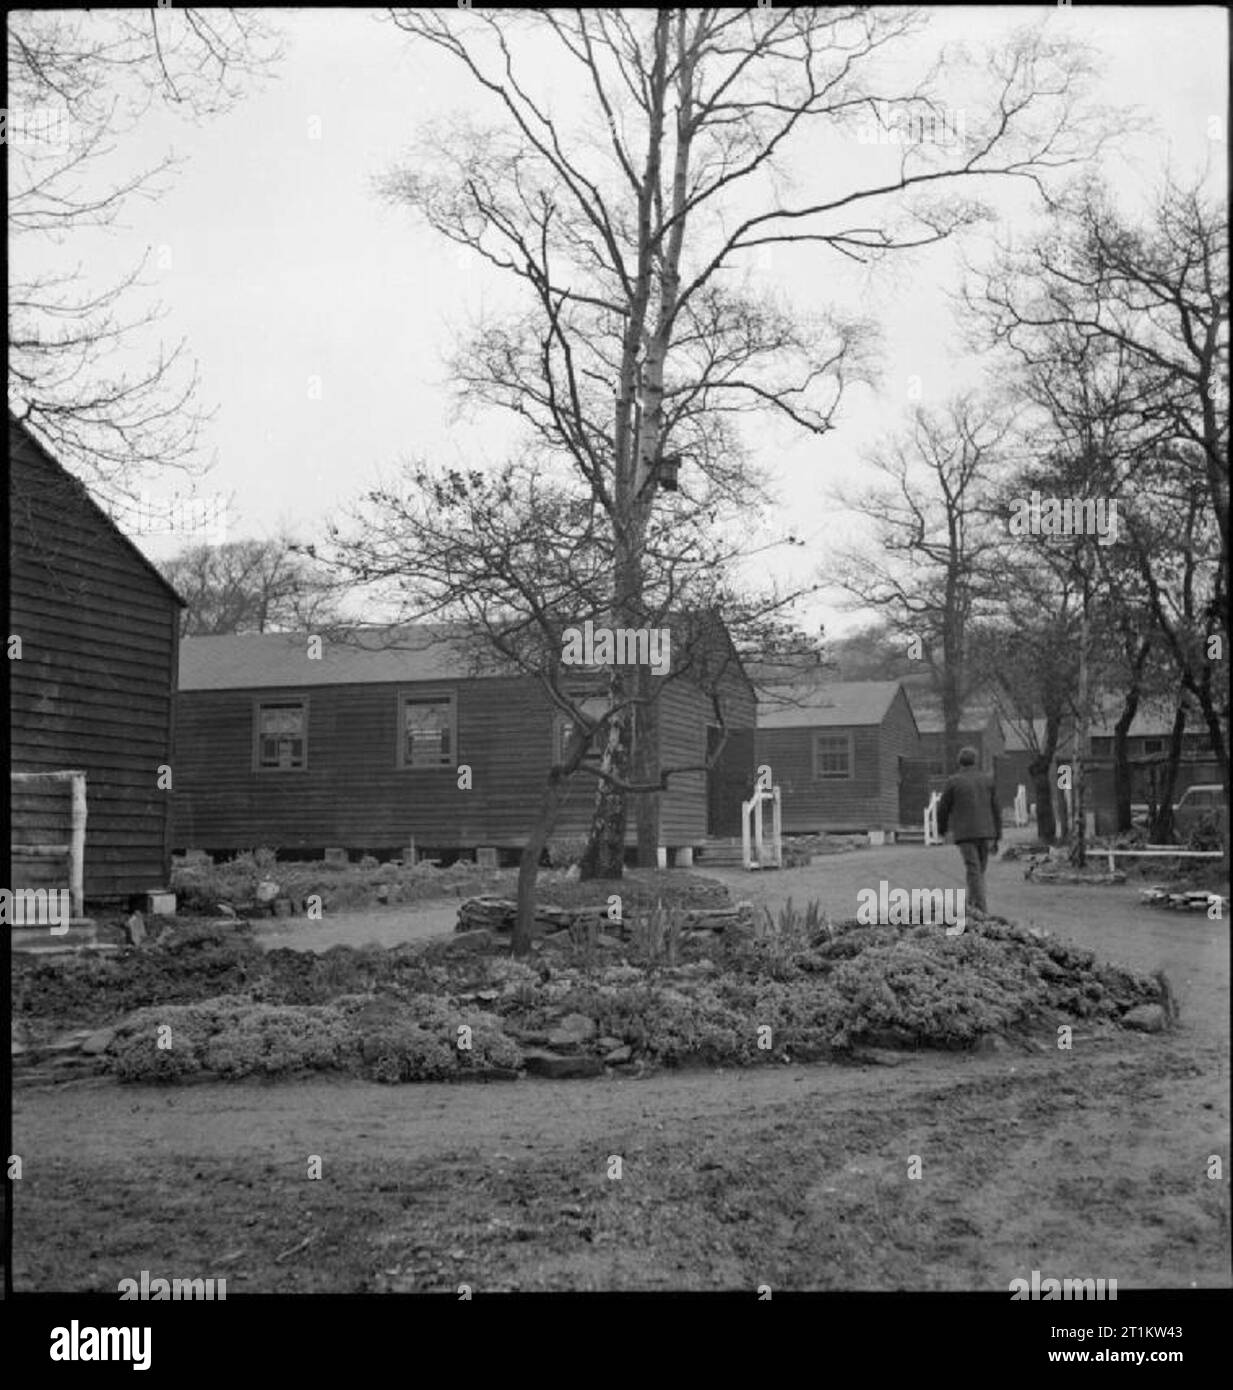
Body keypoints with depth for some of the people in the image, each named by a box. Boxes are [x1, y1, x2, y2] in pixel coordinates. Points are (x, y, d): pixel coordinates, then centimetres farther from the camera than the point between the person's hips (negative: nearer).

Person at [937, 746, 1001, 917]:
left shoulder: (954, 782, -4)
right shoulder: (987, 780, 5)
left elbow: (943, 808, 3)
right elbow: (996, 809, 5)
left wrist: (941, 828, 23)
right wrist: (997, 838, 10)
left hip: (965, 833, -3)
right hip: (985, 832, 3)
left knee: (973, 872, -4)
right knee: (979, 869, 18)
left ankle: (981, 909, -12)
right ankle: (972, 903, 23)